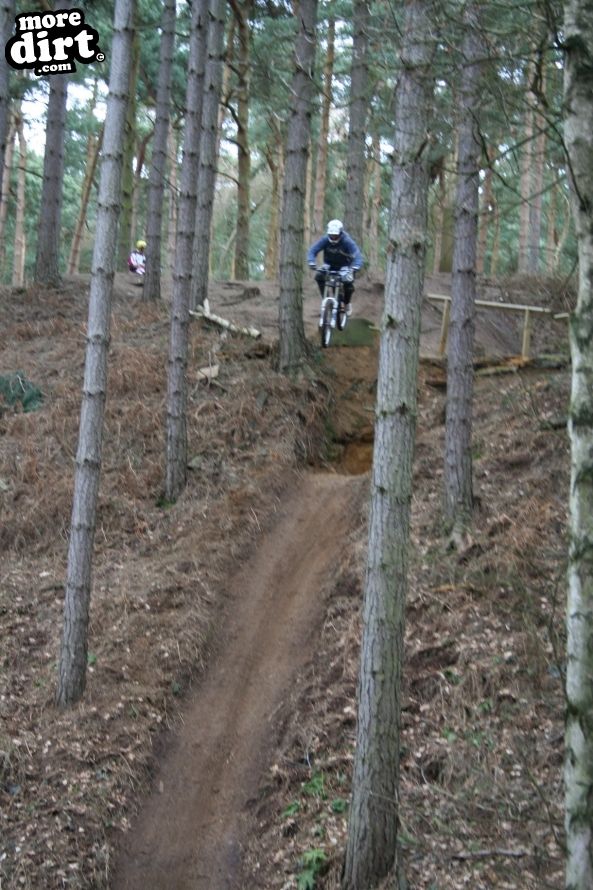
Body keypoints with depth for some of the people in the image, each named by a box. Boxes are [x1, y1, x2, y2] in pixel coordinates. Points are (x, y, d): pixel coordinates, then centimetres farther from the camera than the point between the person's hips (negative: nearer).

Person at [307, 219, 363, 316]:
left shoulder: (347, 241, -27)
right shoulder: (324, 240, -20)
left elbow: (357, 255, -34)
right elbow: (312, 250, -23)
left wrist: (354, 268, -52)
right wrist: (311, 263, -42)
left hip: (344, 266, -2)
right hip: (329, 265, 2)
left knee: (348, 281, -26)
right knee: (319, 276, -25)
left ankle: (347, 303, 3)